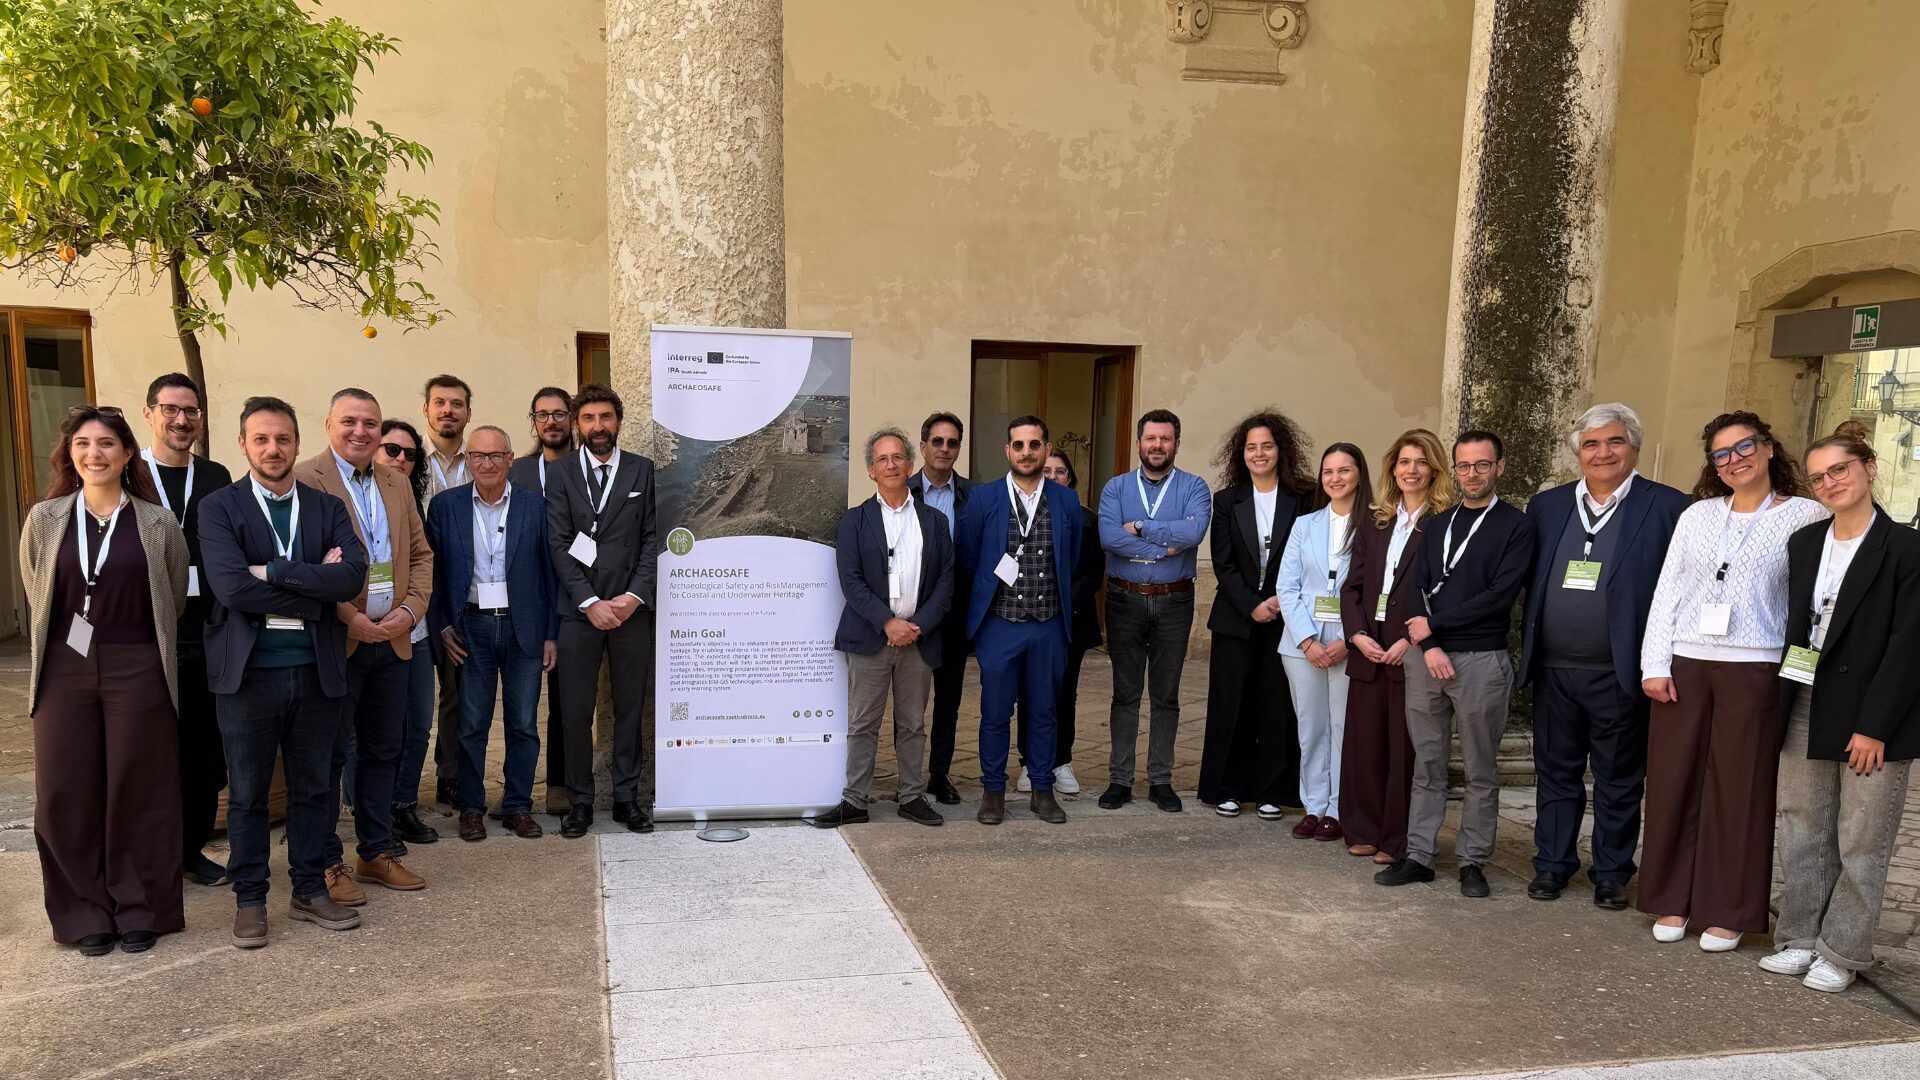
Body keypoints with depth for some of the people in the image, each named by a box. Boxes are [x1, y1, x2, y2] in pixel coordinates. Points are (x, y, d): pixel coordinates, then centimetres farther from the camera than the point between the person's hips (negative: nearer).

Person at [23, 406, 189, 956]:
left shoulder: (160, 524, -1)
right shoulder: (44, 519, 4)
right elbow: (37, 598, 13)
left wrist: (127, 643, 11)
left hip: (138, 671, -1)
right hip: (65, 670, 2)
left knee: (138, 792, 4)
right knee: (67, 795, 5)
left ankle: (139, 911, 18)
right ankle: (85, 913, 20)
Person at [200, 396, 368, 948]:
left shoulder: (328, 508, 7)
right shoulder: (219, 508, -2)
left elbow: (353, 575, -11)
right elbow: (231, 587, -17)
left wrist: (273, 572, -16)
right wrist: (315, 587, -14)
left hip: (318, 670, 3)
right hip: (248, 672, -2)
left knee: (313, 787, 12)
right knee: (247, 793, 9)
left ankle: (309, 891, 25)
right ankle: (249, 898, 23)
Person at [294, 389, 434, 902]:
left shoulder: (397, 484, 12)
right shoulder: (306, 479, -8)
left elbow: (421, 553, 14)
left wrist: (410, 610, -2)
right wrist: (351, 619, -17)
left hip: (392, 640, 6)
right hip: (337, 642, -6)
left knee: (382, 750, 13)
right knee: (331, 753, 3)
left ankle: (377, 853, 25)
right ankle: (328, 862, 15)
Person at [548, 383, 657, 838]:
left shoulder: (643, 471, 6)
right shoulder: (560, 476, 6)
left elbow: (653, 539, 2)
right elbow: (559, 546, -1)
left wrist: (635, 596, -9)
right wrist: (590, 602, -11)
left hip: (631, 609, 0)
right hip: (579, 611, 0)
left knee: (630, 707, 7)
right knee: (575, 711, 2)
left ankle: (627, 796, 18)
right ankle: (580, 801, 13)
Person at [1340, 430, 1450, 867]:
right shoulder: (1374, 523, 14)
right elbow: (1352, 585, 11)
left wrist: (1412, 641, -16)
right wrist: (1357, 634, -4)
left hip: (1412, 654, -5)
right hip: (1368, 651, 5)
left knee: (1405, 748, 2)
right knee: (1364, 743, 9)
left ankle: (1399, 839, 12)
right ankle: (1365, 830, 21)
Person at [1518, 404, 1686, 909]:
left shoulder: (1667, 507, -3)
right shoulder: (1546, 506, 9)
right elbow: (1529, 583, 13)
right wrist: (1529, 649, 5)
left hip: (1619, 674, -3)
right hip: (1554, 671, 3)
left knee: (1619, 781, 10)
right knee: (1556, 772, 13)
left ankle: (1611, 875, 23)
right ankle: (1552, 865, 25)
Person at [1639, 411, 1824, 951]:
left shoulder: (1805, 516, 2)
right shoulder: (1697, 515, 11)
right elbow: (1666, 592, 8)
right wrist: (1655, 664, 0)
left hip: (1754, 670, -3)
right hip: (1683, 665, 3)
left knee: (1740, 790, 2)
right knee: (1675, 782, 6)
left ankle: (1728, 912, 14)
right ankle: (1673, 901, 18)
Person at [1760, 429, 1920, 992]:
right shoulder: (1802, 544, 10)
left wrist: (1874, 725, -15)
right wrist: (1782, 710, 5)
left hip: (1873, 719, -5)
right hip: (1805, 712, 5)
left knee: (1862, 841, 3)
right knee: (1802, 834, 11)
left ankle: (1841, 953, 13)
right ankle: (1800, 939, 22)